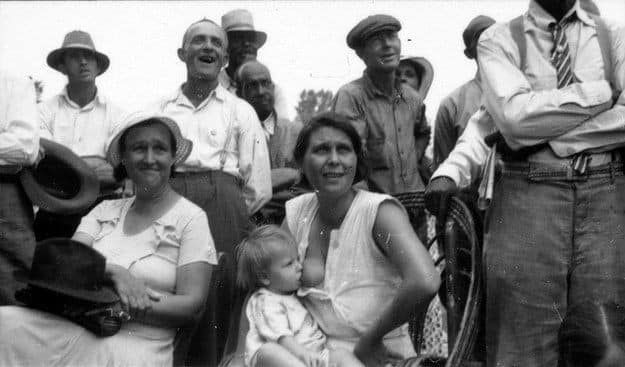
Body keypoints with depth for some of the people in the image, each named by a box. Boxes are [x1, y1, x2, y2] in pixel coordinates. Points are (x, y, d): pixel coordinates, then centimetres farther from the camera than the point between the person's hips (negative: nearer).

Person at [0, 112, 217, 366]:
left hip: (138, 345, -3)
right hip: (76, 330, 3)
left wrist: (121, 307, -18)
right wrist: (114, 272, -19)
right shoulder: (105, 210, 16)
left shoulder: (191, 218, 1)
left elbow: (192, 306, -7)